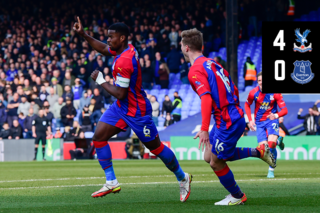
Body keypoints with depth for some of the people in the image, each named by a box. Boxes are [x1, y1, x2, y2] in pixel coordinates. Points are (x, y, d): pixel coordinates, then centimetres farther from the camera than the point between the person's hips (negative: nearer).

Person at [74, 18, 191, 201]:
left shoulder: (124, 62, -29)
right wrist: (83, 35, 14)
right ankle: (111, 182, 5)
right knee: (99, 137, 1)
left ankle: (183, 178, 23)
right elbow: (103, 48, 21)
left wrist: (101, 81, -14)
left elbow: (120, 93, -26)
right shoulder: (126, 49, -1)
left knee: (155, 147, 3)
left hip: (136, 111, -10)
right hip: (122, 107, 10)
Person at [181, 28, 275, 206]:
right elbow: (234, 89, 20)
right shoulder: (212, 63, 14)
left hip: (228, 122, -9)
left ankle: (237, 197, 19)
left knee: (216, 163, 4)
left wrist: (204, 129, -32)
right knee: (209, 156, 15)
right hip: (235, 116, 9)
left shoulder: (195, 71, -14)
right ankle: (259, 152, 19)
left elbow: (206, 98, -28)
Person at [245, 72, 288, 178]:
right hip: (259, 122, 2)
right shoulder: (253, 93, -9)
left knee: (271, 144, -26)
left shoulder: (275, 93, -14)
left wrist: (276, 115, -33)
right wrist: (250, 120, 1)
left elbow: (284, 110, -13)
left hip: (272, 120, -2)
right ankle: (278, 141, 26)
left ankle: (271, 170, -7)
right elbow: (247, 105, 10)